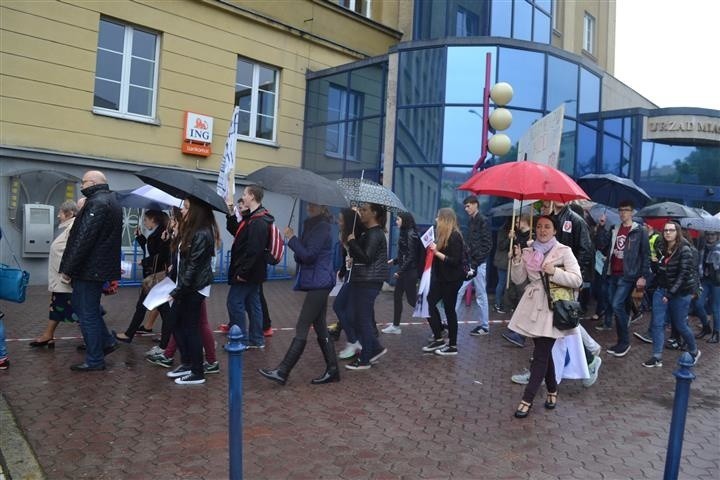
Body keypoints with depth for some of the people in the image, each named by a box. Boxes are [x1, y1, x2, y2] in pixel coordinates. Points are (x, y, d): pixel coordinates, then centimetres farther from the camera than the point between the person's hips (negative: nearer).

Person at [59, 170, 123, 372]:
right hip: (102, 266, 10)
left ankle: (94, 360, 10)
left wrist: (68, 269, -18)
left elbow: (83, 240, -22)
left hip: (91, 268, -10)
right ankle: (107, 341, 25)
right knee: (80, 303, 22)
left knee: (88, 313, 0)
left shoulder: (96, 203, -18)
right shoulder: (111, 200, 14)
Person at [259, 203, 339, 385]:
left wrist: (291, 238, -11)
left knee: (302, 329, -7)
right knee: (320, 328, 12)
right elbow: (303, 257, 18)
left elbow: (308, 256, -19)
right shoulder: (312, 226, 17)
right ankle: (332, 370, 18)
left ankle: (282, 372, -3)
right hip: (318, 283, 10)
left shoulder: (321, 228, -13)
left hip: (318, 284, -10)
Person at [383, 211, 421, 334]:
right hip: (403, 270, 10)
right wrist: (394, 261, 16)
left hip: (409, 271, -10)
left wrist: (400, 271, -20)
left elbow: (412, 256, -20)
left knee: (412, 299, -4)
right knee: (397, 296, 12)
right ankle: (395, 326, 21)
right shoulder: (405, 233, 10)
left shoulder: (411, 235, -17)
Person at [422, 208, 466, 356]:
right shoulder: (443, 235, 9)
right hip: (440, 277, 9)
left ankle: (453, 346, 14)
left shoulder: (455, 236, -17)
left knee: (449, 309, 1)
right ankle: (438, 338, 18)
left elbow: (454, 261, -22)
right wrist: (433, 248, -2)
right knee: (429, 303, 7)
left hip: (452, 279, -9)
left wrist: (437, 252, -22)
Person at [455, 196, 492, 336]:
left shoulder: (483, 221, -9)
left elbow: (487, 245, -14)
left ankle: (484, 326, 12)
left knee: (481, 295, 1)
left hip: (478, 264, -7)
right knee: (458, 291, 6)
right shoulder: (471, 221, 14)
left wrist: (475, 262, -16)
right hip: (468, 263, 8)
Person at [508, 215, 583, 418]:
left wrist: (555, 272, -22)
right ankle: (552, 390, 33)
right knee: (544, 351, 15)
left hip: (552, 307, -4)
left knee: (541, 354, -5)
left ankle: (527, 399, 0)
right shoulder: (528, 251, 8)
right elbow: (518, 279, 5)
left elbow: (577, 280, -10)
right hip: (532, 306, 5)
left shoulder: (564, 251, -4)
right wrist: (517, 260, -10)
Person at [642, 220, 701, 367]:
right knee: (657, 323, -2)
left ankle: (694, 352, 30)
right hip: (661, 290, 6)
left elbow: (683, 274, -17)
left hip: (680, 293, -6)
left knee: (680, 325, 6)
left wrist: (671, 294, -18)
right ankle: (657, 357, 3)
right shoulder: (664, 249, 7)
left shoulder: (684, 250, -13)